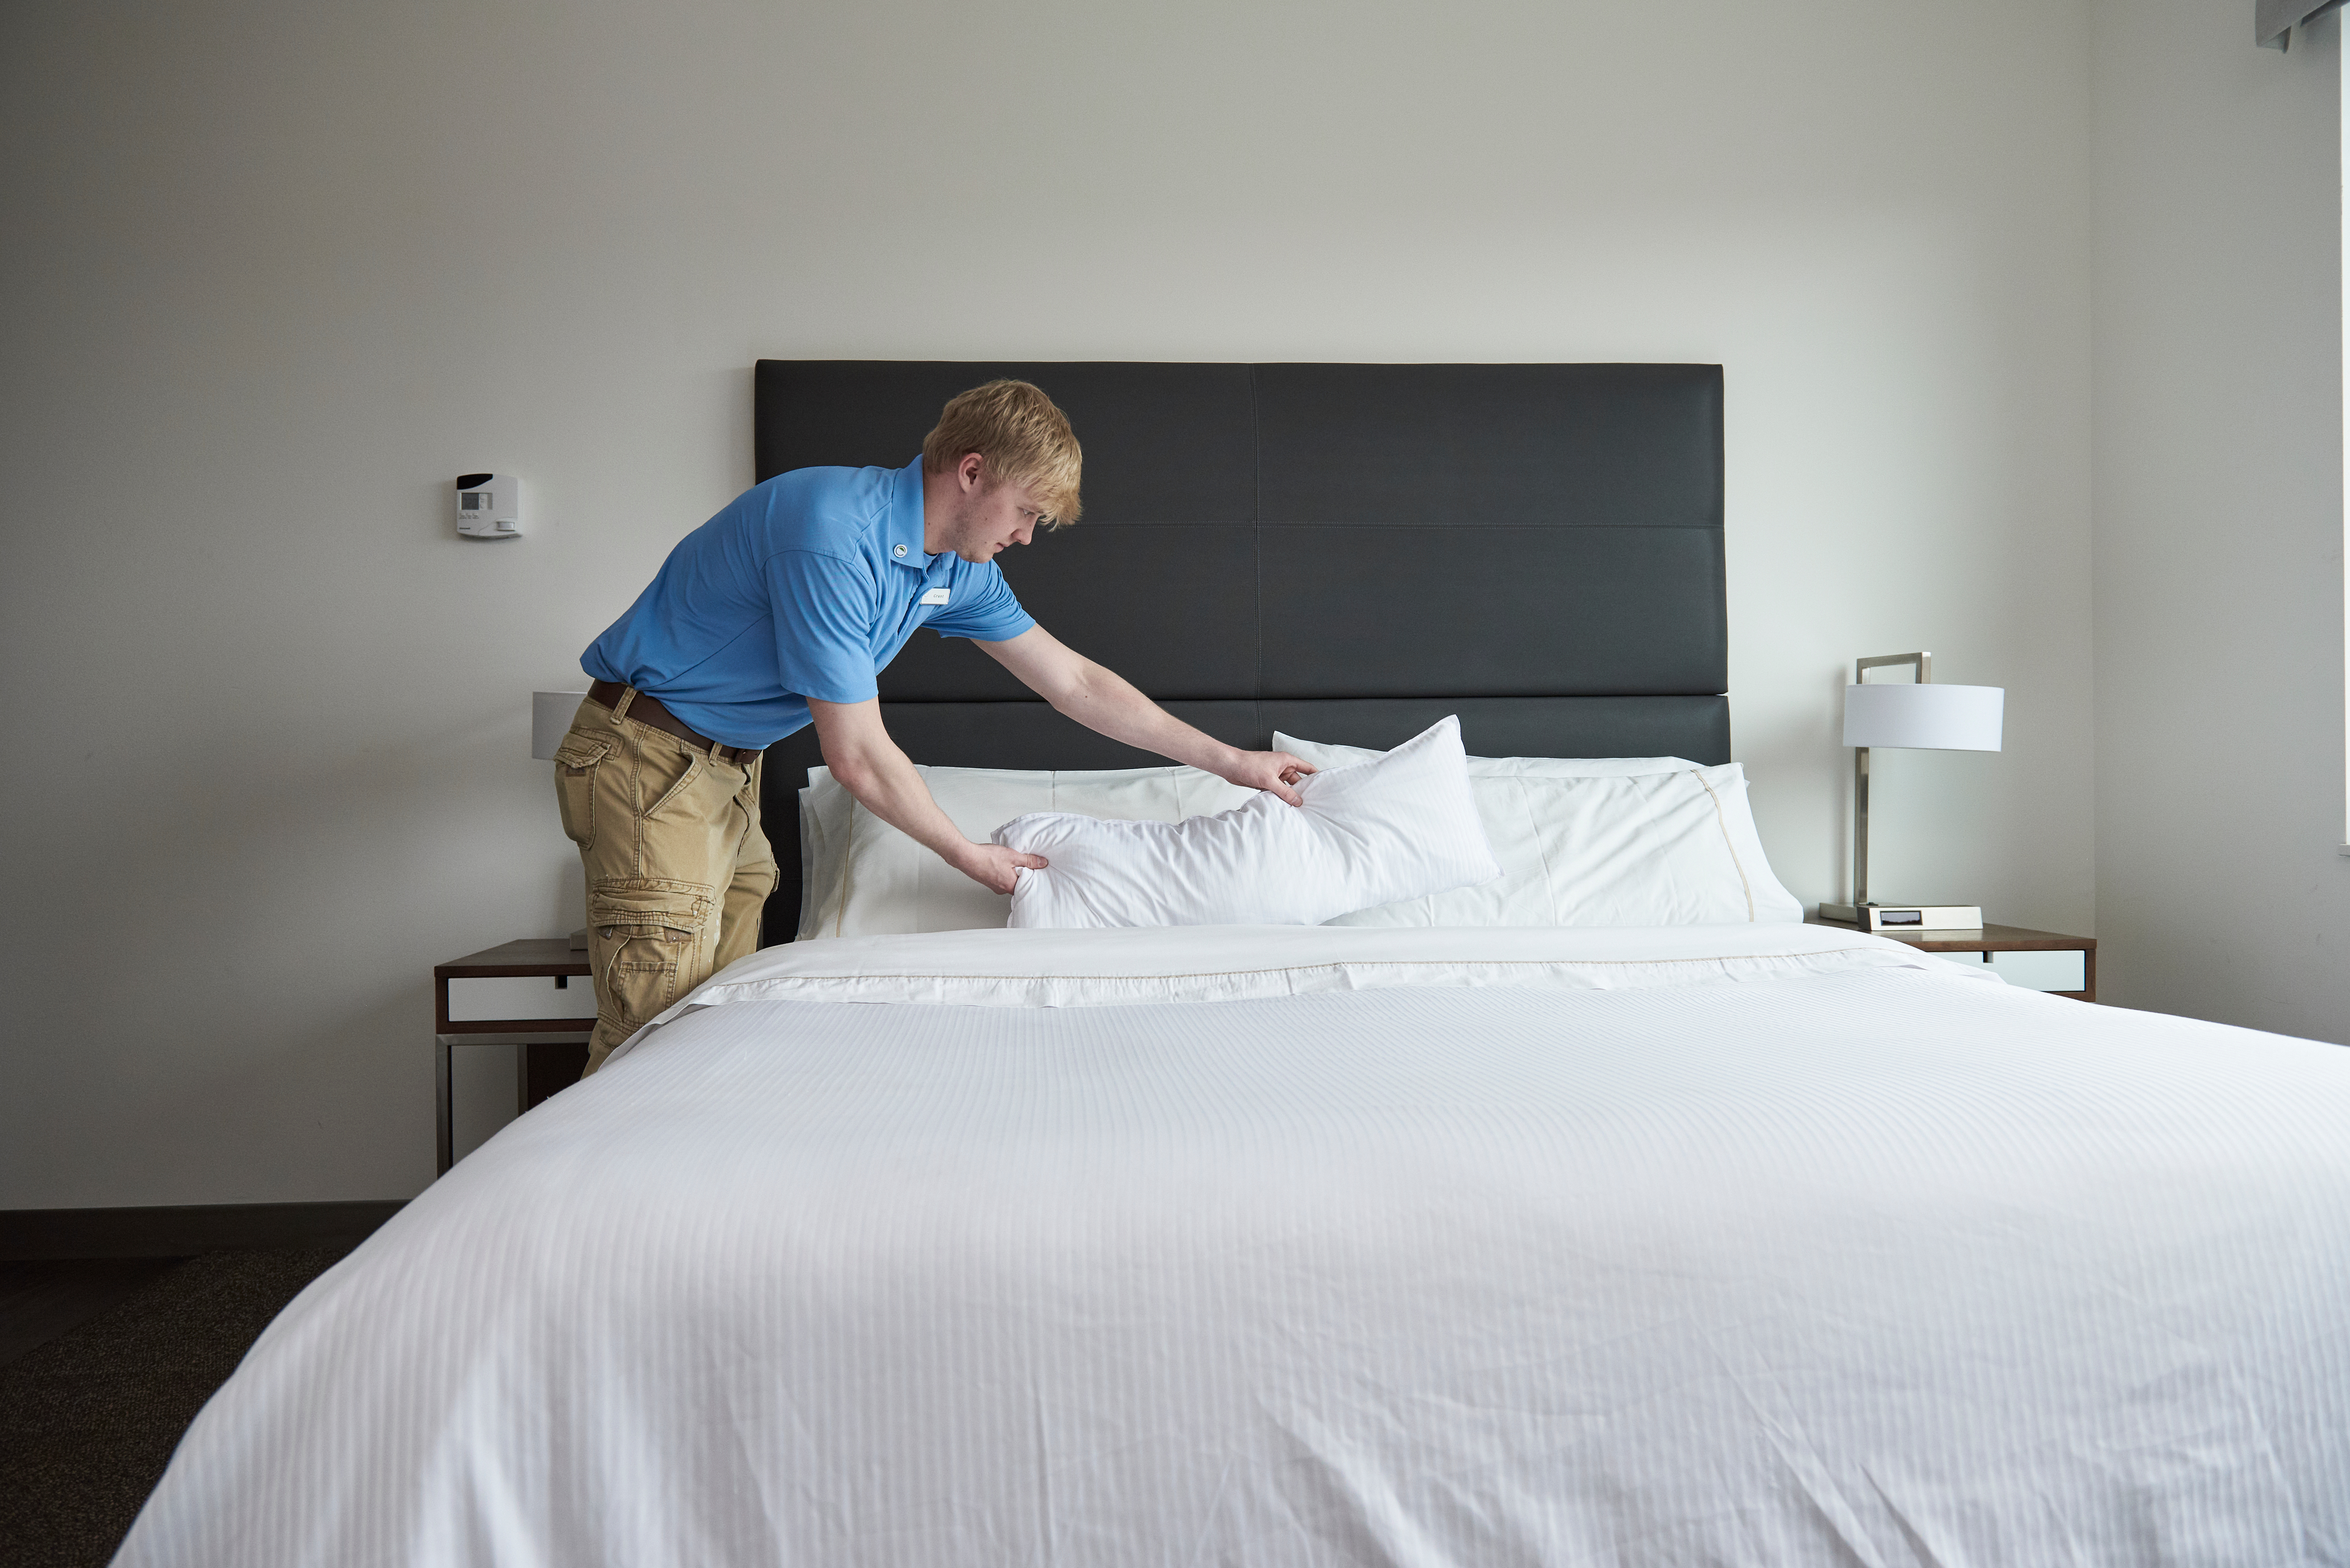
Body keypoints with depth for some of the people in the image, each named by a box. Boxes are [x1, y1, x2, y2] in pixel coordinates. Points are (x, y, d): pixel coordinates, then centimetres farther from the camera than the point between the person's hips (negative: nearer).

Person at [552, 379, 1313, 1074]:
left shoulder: (957, 571, 2)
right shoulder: (833, 537, -27)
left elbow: (1073, 681, 8)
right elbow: (859, 758, -24)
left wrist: (1231, 762, 8)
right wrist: (972, 857, -10)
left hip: (729, 767, 9)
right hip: (650, 757, -8)